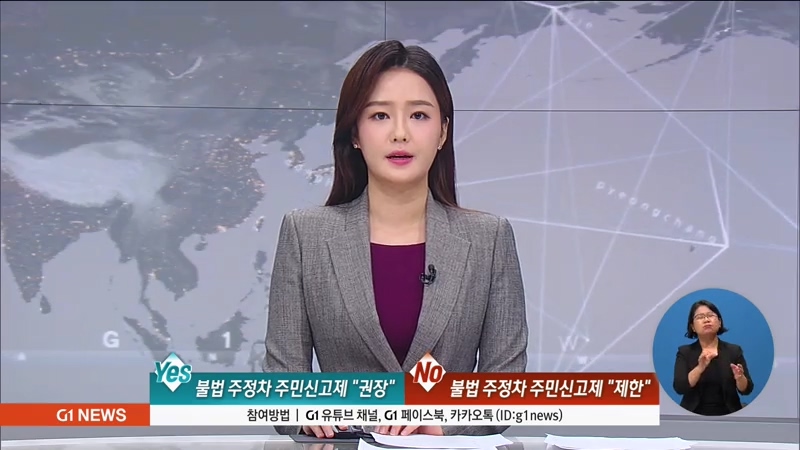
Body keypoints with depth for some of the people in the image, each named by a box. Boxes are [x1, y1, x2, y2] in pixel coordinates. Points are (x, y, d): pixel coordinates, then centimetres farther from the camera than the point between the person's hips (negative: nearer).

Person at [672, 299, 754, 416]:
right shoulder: (685, 352, 3)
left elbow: (746, 389, 1)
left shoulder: (734, 351, 6)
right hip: (694, 417, -1)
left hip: (727, 415, 1)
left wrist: (739, 377, -19)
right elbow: (679, 388, -10)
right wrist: (700, 367, -23)